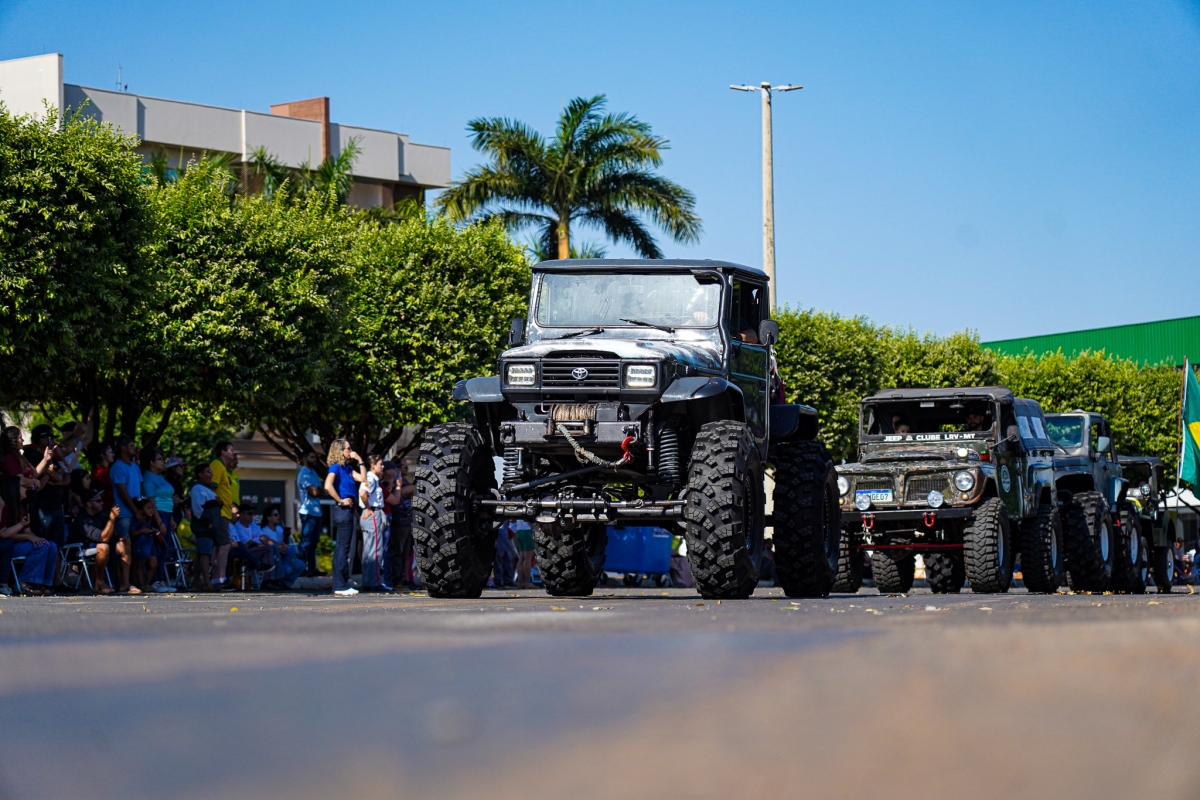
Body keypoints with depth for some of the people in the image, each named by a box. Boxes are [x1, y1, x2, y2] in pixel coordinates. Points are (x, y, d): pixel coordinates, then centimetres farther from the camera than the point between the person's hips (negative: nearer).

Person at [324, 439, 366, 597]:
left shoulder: (348, 467, 16)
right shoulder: (336, 467, -10)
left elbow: (362, 479, 10)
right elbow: (328, 486, -24)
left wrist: (359, 461, 8)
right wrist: (340, 501, -17)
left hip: (347, 510, 9)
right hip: (342, 511, -9)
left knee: (341, 549, 11)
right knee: (343, 549, -8)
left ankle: (341, 585, 15)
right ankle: (341, 586, -7)